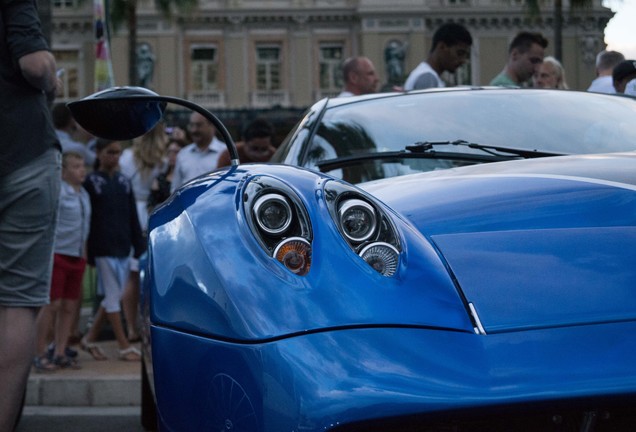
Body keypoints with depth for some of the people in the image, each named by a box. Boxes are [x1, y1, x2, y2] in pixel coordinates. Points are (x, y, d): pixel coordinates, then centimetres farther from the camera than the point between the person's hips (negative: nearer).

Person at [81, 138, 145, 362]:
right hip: (103, 248, -6)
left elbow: (133, 217, 14)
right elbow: (86, 218, -6)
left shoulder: (124, 181, 12)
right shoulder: (91, 181, -3)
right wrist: (89, 252, -10)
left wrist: (140, 246, 9)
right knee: (113, 296, -3)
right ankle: (124, 347, 0)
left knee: (114, 296, 9)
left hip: (123, 247, 6)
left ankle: (90, 339, 22)